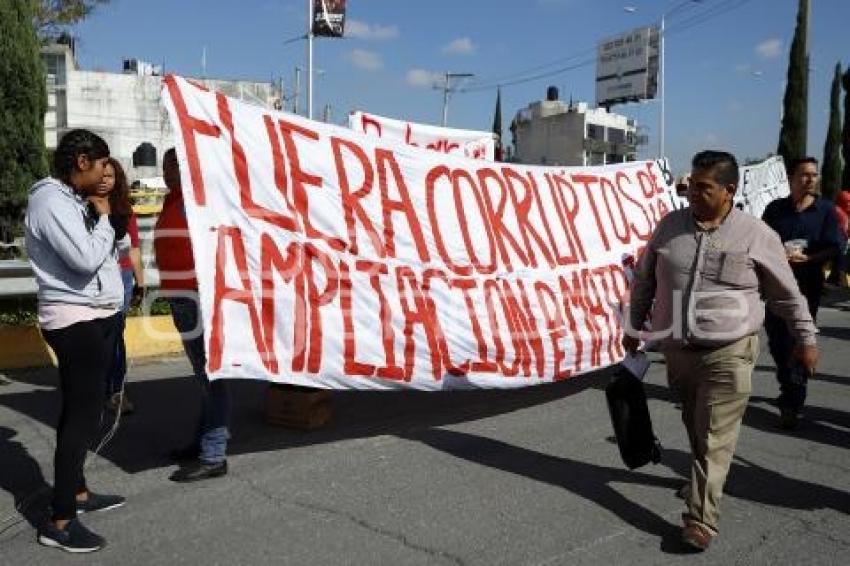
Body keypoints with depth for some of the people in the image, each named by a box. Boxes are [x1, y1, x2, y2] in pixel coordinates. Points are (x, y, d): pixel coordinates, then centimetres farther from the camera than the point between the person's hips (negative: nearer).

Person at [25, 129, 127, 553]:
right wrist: (103, 220, -9)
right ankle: (59, 521, -3)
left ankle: (77, 493, 29)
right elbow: (85, 258, -25)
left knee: (80, 411, 17)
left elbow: (95, 256, 16)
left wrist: (98, 221, 2)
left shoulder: (72, 199, 15)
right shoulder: (50, 200, -16)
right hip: (76, 321, -10)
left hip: (95, 317, 10)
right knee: (82, 415, -9)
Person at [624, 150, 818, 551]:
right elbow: (645, 279, 13)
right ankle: (705, 482, 41)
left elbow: (786, 293, 5)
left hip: (728, 356, -4)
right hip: (677, 352, 4)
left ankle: (701, 519, 1)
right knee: (695, 429, 19)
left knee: (714, 439, -4)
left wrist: (806, 338, 10)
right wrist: (635, 327, 17)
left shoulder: (756, 235, -6)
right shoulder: (670, 225, 2)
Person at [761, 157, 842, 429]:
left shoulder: (825, 210, 2)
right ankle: (790, 390, 33)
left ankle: (792, 404, 5)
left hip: (807, 287, -2)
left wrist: (806, 258, -17)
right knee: (777, 342, 10)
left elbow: (833, 249, -1)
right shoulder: (775, 209, 5)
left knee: (798, 345, -3)